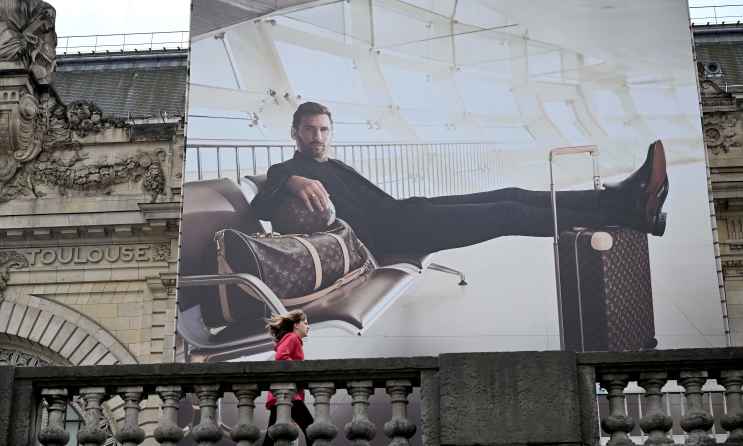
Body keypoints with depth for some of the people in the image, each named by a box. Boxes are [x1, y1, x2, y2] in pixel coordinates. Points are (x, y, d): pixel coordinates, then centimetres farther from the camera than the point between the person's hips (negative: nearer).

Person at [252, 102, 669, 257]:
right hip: (386, 233, -9)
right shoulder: (287, 172, 6)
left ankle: (621, 200, -13)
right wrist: (292, 182, -34)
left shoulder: (335, 165, 31)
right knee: (508, 214, -18)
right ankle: (625, 212, -20)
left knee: (510, 197, -6)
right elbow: (260, 209, -14)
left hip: (401, 215, 9)